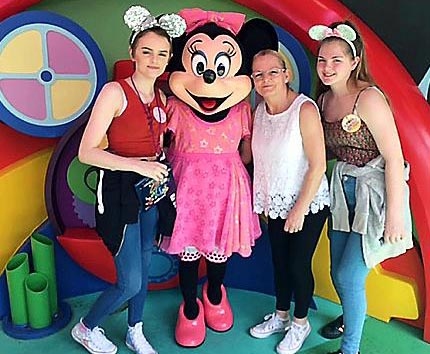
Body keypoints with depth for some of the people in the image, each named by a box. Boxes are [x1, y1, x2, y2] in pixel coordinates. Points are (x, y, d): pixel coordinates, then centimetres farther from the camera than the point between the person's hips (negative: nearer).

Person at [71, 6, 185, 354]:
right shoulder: (115, 91, -14)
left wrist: (161, 172, 3)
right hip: (119, 190, -7)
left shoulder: (161, 98, 7)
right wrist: (137, 165, -24)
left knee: (144, 264, 18)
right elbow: (87, 151, -19)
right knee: (130, 281, -1)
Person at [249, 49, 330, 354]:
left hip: (308, 204, -6)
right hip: (276, 203, 6)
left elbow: (318, 165, -21)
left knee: (298, 264, 5)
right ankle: (281, 316, 39)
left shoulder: (304, 109, -21)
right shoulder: (260, 110, -1)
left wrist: (300, 209, -17)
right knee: (279, 261, 17)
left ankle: (301, 323, 30)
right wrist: (265, 199, 6)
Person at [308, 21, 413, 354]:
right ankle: (351, 317, 48)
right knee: (339, 273, 17)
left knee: (349, 276, -3)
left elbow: (394, 158, -20)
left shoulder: (368, 98, -19)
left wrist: (394, 214, -20)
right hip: (342, 189, 7)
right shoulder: (325, 99, 4)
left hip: (375, 192, -7)